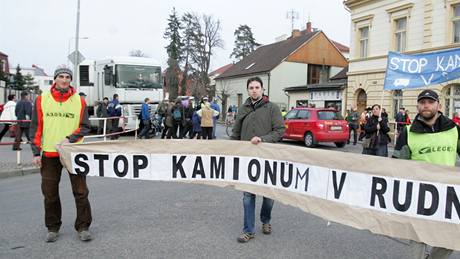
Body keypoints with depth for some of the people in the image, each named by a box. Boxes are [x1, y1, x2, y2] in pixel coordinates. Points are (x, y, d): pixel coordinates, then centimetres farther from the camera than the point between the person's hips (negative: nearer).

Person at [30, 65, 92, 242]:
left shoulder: (80, 101, 2)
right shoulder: (42, 99, 3)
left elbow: (85, 127, 2)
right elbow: (36, 128, 3)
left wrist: (70, 138, -14)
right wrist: (36, 152, -2)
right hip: (49, 154, 1)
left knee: (80, 192, 1)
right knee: (50, 193, 10)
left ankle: (83, 227, 15)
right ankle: (53, 228, 26)